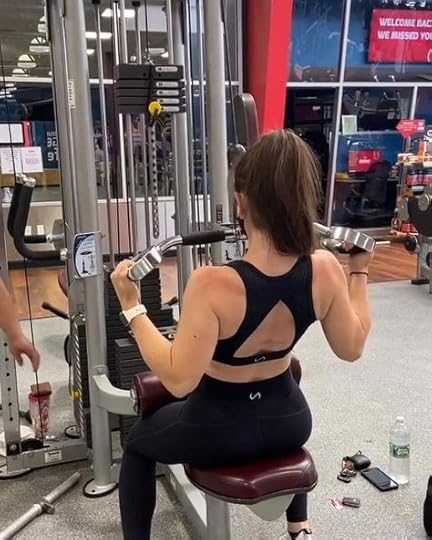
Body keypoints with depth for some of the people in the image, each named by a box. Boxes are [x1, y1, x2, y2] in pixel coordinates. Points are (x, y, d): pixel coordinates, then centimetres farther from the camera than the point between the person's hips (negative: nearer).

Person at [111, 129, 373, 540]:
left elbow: (178, 379, -28)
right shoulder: (325, 269, -18)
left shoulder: (213, 284, -32)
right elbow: (351, 348, -3)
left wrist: (132, 307, -23)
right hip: (289, 423, 4)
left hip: (217, 433, -3)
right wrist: (359, 273, 4)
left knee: (137, 443, 27)